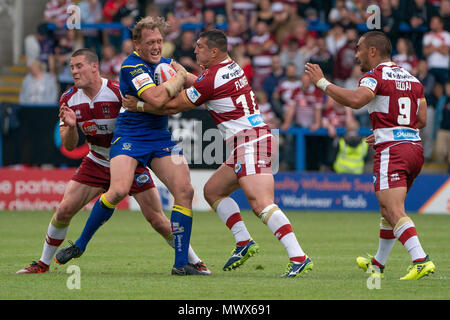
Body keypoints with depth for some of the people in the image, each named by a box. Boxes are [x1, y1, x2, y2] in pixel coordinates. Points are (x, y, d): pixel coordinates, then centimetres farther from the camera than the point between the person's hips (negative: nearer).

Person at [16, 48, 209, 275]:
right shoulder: (69, 99, -5)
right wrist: (70, 126, -23)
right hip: (96, 162, 4)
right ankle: (43, 263, 11)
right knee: (64, 210, -6)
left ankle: (195, 262, 8)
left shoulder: (118, 91, -20)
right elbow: (69, 146, -4)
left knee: (156, 219, -7)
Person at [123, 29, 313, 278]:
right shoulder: (232, 68, 15)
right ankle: (244, 242, 12)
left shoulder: (211, 79, -11)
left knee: (261, 203, -22)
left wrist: (138, 105, 9)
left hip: (250, 142, -10)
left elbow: (174, 106, -1)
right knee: (212, 190, 18)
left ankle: (299, 258, -32)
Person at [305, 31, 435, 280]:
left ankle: (421, 260, -29)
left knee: (395, 212, -14)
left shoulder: (375, 76, -6)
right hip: (415, 149, 8)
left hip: (391, 151, -8)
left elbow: (355, 100, -26)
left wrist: (322, 83, -15)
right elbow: (421, 120, 17)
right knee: (388, 209, 21)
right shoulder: (412, 79, 18)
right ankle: (378, 264, 34)